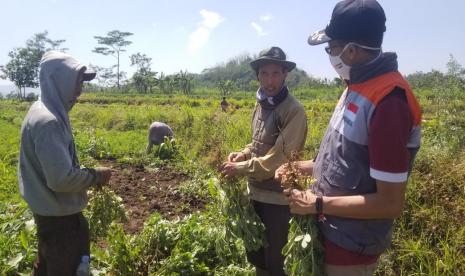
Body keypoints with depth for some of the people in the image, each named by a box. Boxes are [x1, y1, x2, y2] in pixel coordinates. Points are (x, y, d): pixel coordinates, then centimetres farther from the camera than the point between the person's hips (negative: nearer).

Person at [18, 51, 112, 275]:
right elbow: (61, 178, -29)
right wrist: (96, 175, -14)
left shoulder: (44, 111, 5)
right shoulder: (48, 120, -26)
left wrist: (90, 175, 7)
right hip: (59, 215, -10)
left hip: (49, 211, 10)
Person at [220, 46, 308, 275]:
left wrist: (239, 169, -18)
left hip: (277, 198, -7)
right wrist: (243, 154, -3)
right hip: (255, 192, 7)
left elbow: (278, 160, -23)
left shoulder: (293, 111, -21)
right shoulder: (261, 104, 4)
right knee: (254, 253, 24)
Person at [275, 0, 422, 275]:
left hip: (351, 244, -8)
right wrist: (308, 167, 5)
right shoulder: (360, 86, 2)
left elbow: (391, 204, -26)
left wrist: (318, 205, -21)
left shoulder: (389, 101, -28)